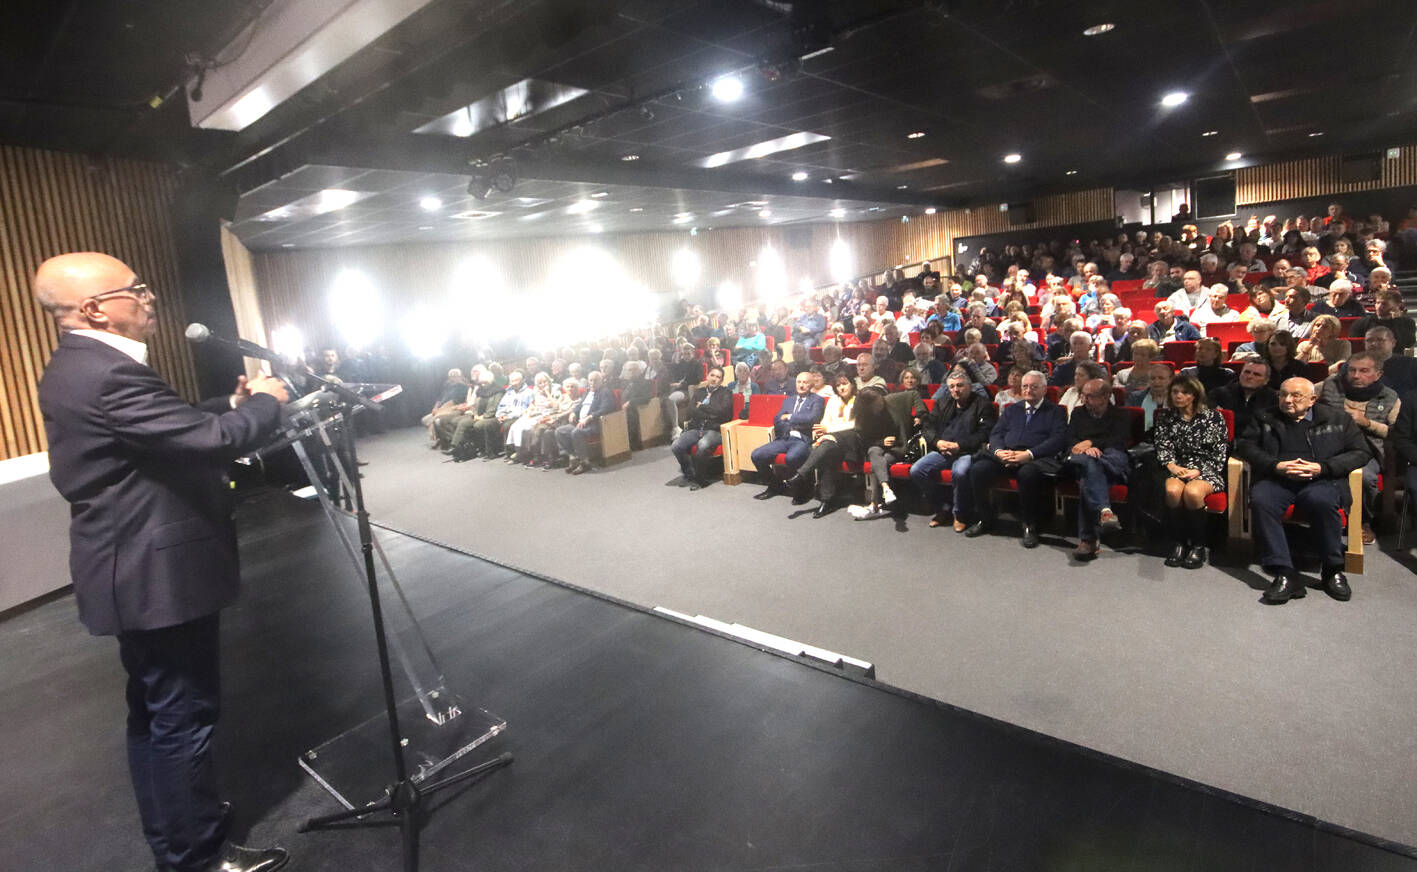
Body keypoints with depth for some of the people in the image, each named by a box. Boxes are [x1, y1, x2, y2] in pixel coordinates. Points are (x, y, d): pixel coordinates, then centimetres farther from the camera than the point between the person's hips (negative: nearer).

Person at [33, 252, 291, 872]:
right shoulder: (103, 374, -24)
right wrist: (264, 402, -11)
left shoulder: (84, 365, 10)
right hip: (158, 574, -11)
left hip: (143, 566, 11)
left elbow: (173, 429, 17)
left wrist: (232, 404, 7)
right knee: (184, 715, 3)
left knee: (157, 713, 22)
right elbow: (213, 440, -28)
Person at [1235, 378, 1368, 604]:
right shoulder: (1264, 418, 21)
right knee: (1260, 501, -33)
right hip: (1275, 479, 1)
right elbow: (1244, 445, 9)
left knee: (1322, 501, -36)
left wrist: (1322, 467, -7)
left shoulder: (1338, 420, 19)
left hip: (1320, 480, -1)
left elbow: (1360, 452, 11)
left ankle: (1332, 570, -17)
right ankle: (1284, 574, -34)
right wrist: (1276, 466, -7)